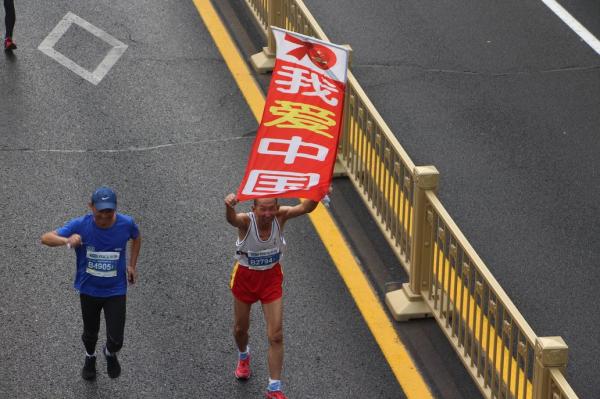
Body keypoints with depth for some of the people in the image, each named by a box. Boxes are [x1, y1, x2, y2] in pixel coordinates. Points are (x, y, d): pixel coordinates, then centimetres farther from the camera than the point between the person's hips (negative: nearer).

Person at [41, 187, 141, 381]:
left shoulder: (126, 224, -19)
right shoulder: (80, 225, -23)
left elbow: (136, 238, 6)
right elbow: (45, 238, -27)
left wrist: (132, 265, 3)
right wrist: (67, 241, -46)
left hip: (116, 290, 0)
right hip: (89, 290, 0)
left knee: (116, 341, -3)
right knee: (90, 333, 21)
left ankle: (110, 353, 35)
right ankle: (90, 357, 55)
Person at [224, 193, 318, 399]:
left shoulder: (280, 216, -23)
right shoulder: (246, 221, -29)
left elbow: (305, 208, -40)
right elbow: (232, 219, -52)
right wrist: (229, 206, -77)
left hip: (271, 277, 1)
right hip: (245, 277, 0)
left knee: (276, 336, -4)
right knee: (240, 328, 21)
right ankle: (243, 357, 56)